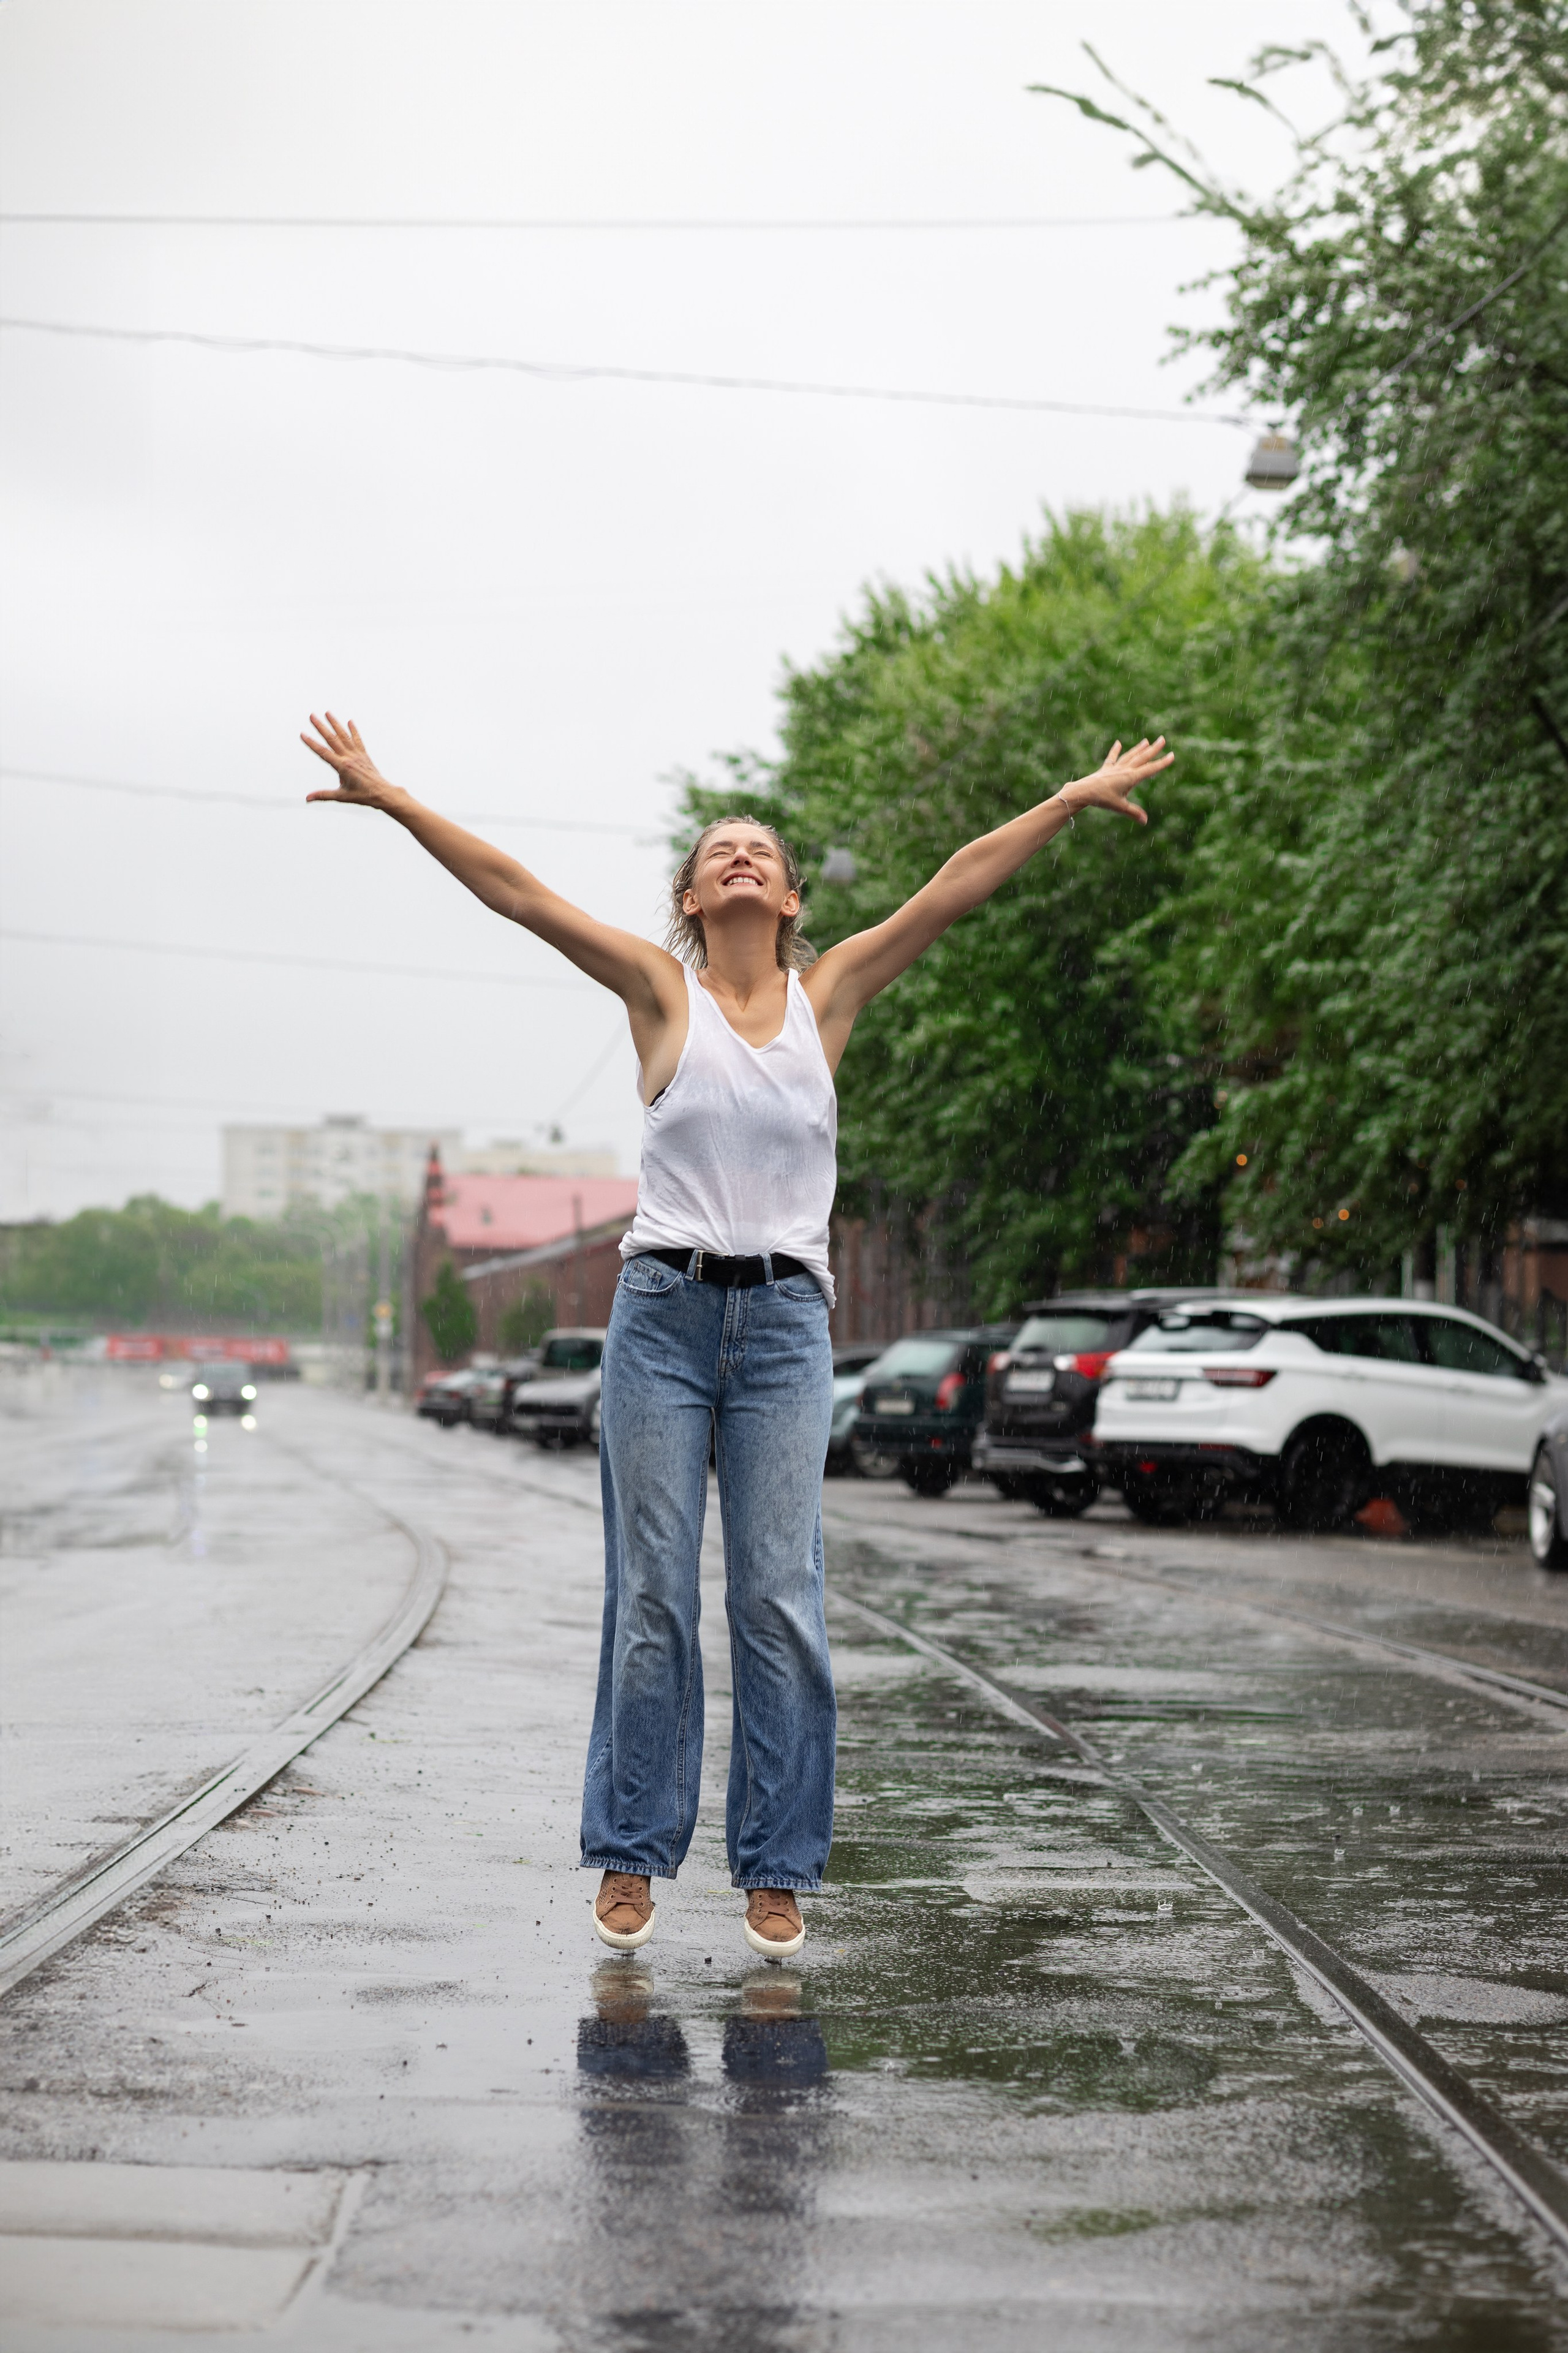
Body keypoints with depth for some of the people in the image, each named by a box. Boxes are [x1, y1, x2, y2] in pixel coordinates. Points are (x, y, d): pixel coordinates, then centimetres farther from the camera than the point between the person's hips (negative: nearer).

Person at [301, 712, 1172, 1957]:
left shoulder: (829, 992, 10)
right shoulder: (661, 988, 5)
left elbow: (957, 887, 7)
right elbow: (518, 893, -1)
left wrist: (1075, 799, 5)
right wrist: (388, 799, -6)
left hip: (786, 1319, 1)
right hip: (664, 1308, -1)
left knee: (780, 1597, -1)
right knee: (652, 1594, 1)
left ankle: (777, 1869, 7)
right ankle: (632, 1857, 10)